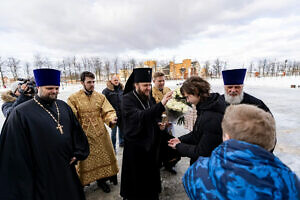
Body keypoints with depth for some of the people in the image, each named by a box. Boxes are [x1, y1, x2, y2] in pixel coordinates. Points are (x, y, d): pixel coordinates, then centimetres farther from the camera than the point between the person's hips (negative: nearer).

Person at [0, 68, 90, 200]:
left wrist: (78, 153, 1)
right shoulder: (21, 113, -14)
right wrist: (22, 186, -10)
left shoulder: (63, 106, 1)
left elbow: (76, 130, 7)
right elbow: (16, 151, -13)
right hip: (42, 175, -5)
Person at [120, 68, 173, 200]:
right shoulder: (127, 99, -17)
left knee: (151, 174, 20)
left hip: (151, 143, 6)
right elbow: (140, 116, -35)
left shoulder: (148, 97, 4)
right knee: (137, 179, 10)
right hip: (135, 146, -6)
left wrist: (159, 124, -2)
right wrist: (161, 104, -44)